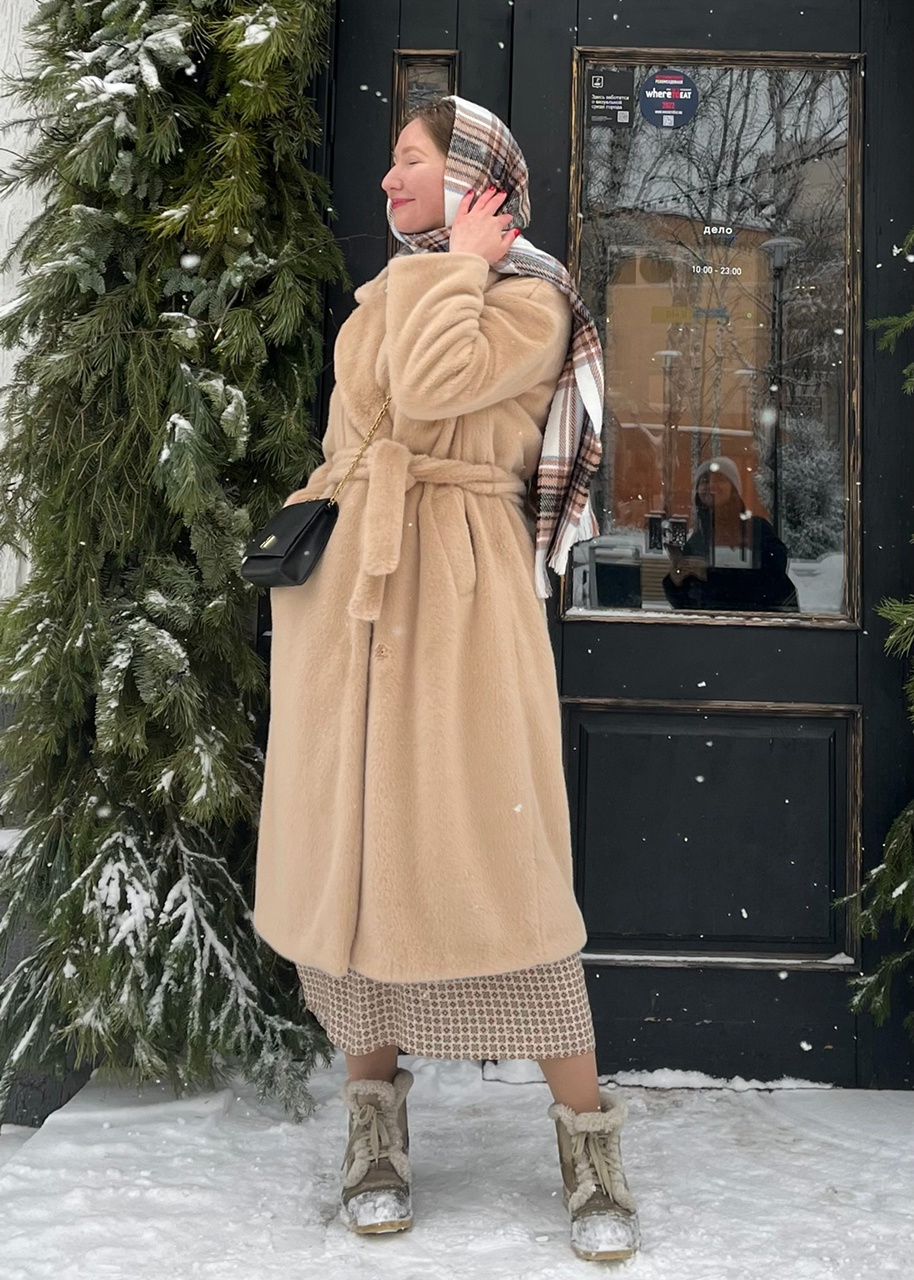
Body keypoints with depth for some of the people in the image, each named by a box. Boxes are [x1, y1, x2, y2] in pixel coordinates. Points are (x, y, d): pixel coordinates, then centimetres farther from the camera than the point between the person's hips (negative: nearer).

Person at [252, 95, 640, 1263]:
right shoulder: (393, 289, 19)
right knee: (346, 835, 4)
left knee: (487, 846, -10)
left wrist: (455, 262, -7)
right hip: (339, 585, 7)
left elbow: (429, 390, -21)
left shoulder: (530, 300, -3)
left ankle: (587, 1138, 3)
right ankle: (375, 1117, 16)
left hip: (453, 585, -7)